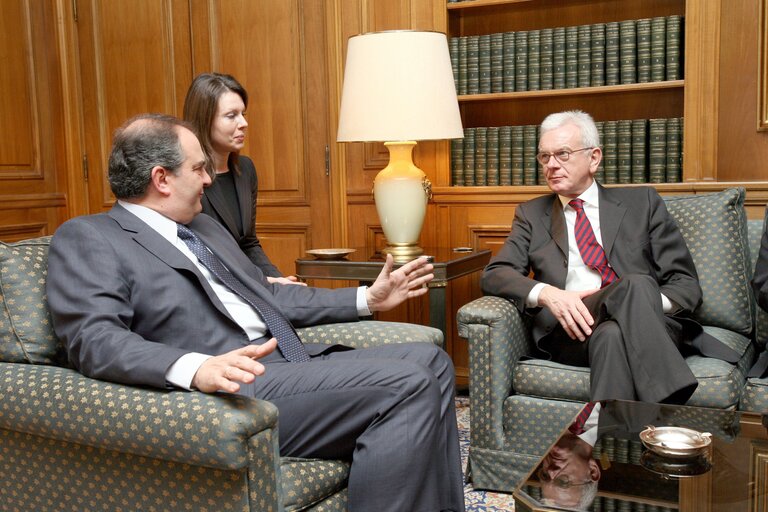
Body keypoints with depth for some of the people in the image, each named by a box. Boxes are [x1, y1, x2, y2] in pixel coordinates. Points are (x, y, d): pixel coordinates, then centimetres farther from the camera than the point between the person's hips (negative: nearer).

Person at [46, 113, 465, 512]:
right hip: (234, 390, -9)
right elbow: (95, 340, -16)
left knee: (429, 360, 4)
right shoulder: (85, 238, -1)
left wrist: (367, 299, 26)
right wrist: (195, 368, -35)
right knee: (407, 386, -21)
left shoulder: (205, 226, 23)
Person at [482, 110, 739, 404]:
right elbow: (495, 275, 6)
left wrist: (653, 304, -13)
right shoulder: (532, 215, 19)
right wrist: (546, 293, -14)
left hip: (648, 325, 1)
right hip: (570, 331, 0)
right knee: (636, 284, -33)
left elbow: (685, 283, 11)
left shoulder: (642, 203, 16)